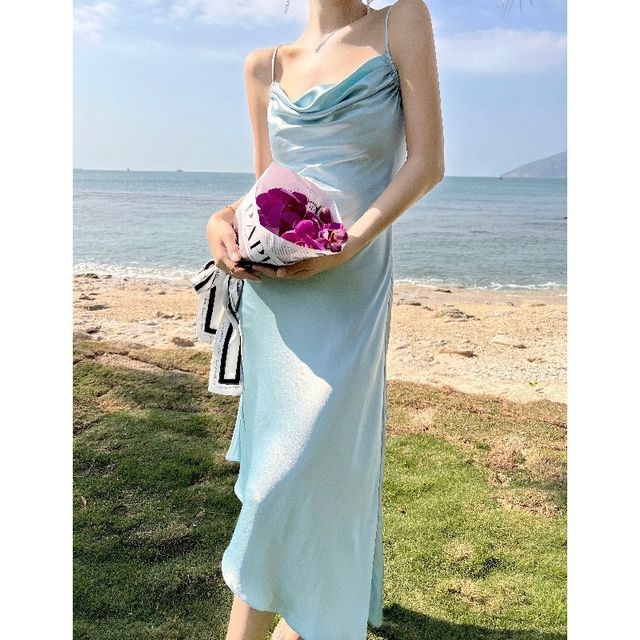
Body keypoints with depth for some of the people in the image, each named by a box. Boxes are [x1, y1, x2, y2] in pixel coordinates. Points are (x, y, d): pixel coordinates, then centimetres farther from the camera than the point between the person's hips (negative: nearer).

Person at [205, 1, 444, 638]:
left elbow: (427, 161, -5)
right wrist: (224, 217, -7)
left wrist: (351, 241, -17)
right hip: (269, 283, 4)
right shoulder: (264, 65, 12)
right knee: (282, 443, 12)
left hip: (347, 286, -3)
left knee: (307, 458, -5)